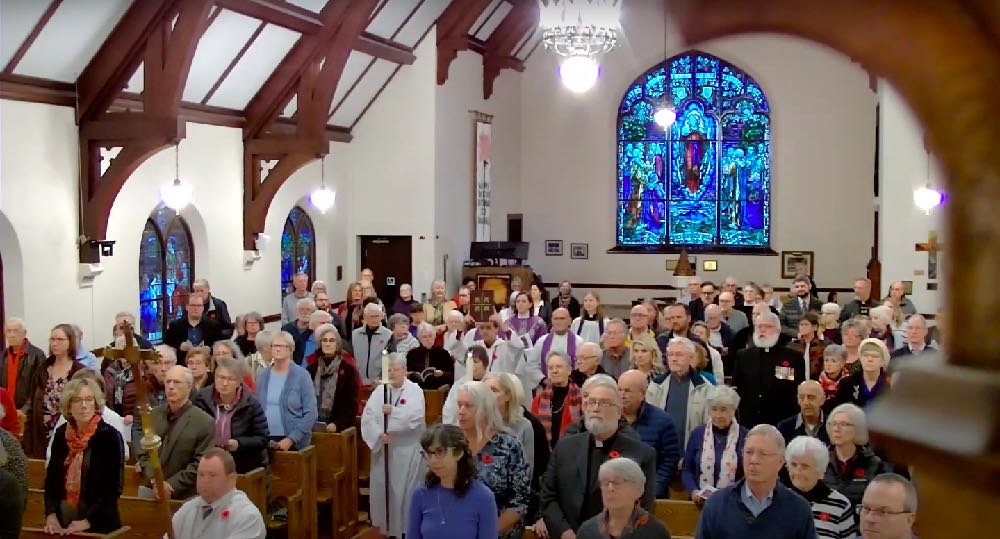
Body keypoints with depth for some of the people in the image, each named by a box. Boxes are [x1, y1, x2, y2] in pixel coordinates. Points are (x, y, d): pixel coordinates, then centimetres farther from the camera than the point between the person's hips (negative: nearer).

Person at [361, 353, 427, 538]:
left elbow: (416, 417, -17)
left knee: (405, 490, 0)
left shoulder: (415, 390, -3)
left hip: (408, 450, -4)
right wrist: (379, 434, -19)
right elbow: (367, 417, -4)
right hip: (383, 449, 4)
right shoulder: (379, 391, 6)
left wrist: (394, 411, -24)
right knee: (382, 487, 8)